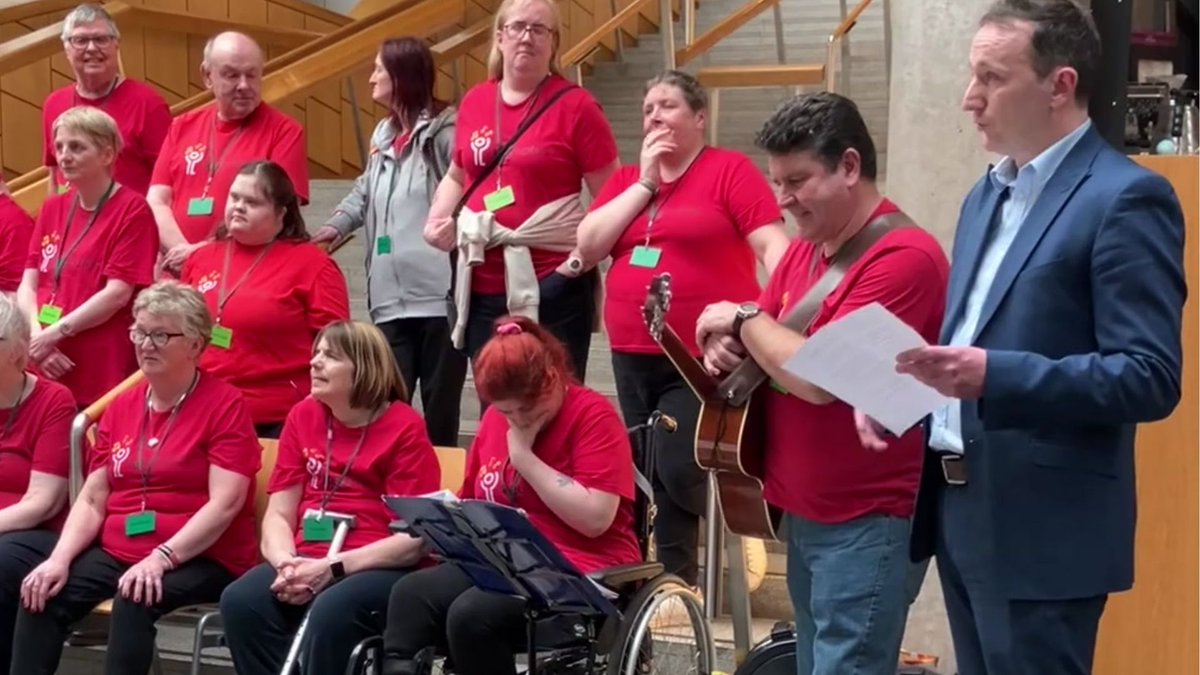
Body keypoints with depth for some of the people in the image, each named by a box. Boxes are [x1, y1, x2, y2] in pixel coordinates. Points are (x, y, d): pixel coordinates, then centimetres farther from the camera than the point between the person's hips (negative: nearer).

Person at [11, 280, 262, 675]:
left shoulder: (225, 404, -5)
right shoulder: (120, 407, 15)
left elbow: (224, 504, -15)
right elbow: (92, 500, 12)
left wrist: (161, 558, -25)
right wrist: (59, 558, -6)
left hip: (201, 560, -6)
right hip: (117, 553, 6)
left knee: (134, 600, -35)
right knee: (41, 594, -20)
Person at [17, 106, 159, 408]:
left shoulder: (132, 210, -4)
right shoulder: (52, 209, 14)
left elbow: (118, 293, -12)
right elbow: (28, 285, 9)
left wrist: (54, 333, -13)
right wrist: (36, 336, -8)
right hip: (47, 372, 6)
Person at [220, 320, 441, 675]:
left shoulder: (405, 427, -2)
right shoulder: (303, 416, 15)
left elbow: (414, 540, -8)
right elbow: (278, 514, 10)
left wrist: (332, 568, -17)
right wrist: (287, 563, -12)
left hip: (380, 568, -5)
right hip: (308, 563, 5)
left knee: (331, 612, -36)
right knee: (240, 601, -25)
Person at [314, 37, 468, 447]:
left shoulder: (444, 130, -5)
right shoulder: (383, 135, 21)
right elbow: (364, 193, 26)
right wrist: (334, 227, 11)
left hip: (440, 296, -7)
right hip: (392, 299, 7)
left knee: (439, 411, 4)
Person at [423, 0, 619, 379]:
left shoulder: (575, 105, -5)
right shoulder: (474, 102, 9)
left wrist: (585, 255, -16)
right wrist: (437, 219, 6)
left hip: (551, 285, -5)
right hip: (483, 285, 5)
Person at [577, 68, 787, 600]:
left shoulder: (730, 169, -3)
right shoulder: (627, 180, 12)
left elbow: (772, 246, -12)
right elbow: (588, 246, -1)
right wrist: (645, 182, -5)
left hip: (704, 358, -6)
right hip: (634, 357, 6)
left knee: (679, 471, -13)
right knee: (654, 477, 10)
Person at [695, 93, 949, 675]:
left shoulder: (904, 257, -19)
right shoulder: (804, 250, 11)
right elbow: (766, 348, 18)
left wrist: (746, 320, -10)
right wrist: (727, 347, -5)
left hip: (868, 523, -9)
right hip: (803, 512, 9)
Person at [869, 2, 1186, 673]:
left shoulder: (1126, 198, -13)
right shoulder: (987, 195, 15)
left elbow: (1150, 378, -19)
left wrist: (995, 376, -28)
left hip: (1042, 529, -8)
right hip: (961, 512, 8)